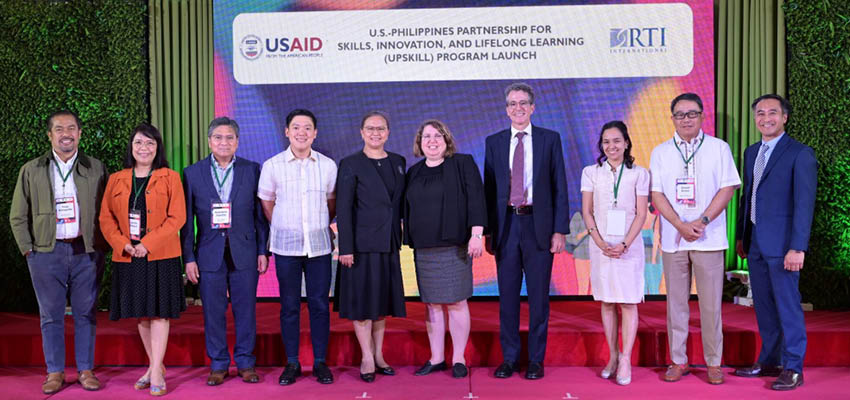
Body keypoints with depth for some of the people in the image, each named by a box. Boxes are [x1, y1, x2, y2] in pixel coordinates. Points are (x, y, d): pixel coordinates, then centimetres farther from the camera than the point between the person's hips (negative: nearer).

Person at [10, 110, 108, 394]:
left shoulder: (96, 169, 5)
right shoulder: (31, 171, 6)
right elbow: (18, 216, 9)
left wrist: (101, 246, -2)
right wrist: (28, 249, 1)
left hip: (86, 252, 0)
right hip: (47, 253, 1)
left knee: (86, 314, 6)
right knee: (51, 316, 7)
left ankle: (86, 370, 16)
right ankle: (55, 373, 17)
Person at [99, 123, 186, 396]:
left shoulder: (170, 178, 0)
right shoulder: (116, 180, 10)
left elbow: (177, 217, -8)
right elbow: (106, 218, 7)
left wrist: (148, 243, -16)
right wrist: (123, 245, -10)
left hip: (161, 256, -3)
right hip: (128, 258, 4)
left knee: (159, 312, -4)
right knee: (141, 314, 10)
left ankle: (156, 373, 1)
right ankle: (155, 366, 23)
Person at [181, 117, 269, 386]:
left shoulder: (252, 170, 4)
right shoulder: (193, 173, 4)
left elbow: (260, 214, 5)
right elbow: (187, 220, 4)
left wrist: (262, 251, 1)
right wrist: (188, 257, -1)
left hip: (244, 252, 0)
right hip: (209, 253, 0)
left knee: (245, 310, 6)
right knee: (213, 312, 6)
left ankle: (245, 363, 19)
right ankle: (218, 364, 20)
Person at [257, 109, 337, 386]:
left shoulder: (328, 165, 2)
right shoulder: (272, 165, -1)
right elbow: (266, 203, 10)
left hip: (319, 245, 1)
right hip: (286, 246, -1)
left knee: (320, 304, 4)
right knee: (289, 305, 6)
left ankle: (320, 362, 16)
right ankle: (292, 363, 18)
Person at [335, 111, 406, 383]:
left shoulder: (398, 162, 10)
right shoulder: (350, 165, -5)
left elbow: (400, 202, 13)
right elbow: (343, 209, -9)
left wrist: (399, 237, 8)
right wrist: (345, 248, -15)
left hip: (389, 244, 5)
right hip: (362, 244, -5)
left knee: (382, 300, 12)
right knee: (362, 301, 1)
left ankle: (379, 356, 22)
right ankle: (367, 358, 11)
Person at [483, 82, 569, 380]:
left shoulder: (550, 139, 4)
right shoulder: (494, 142, 8)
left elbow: (559, 187, 2)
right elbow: (489, 189, 8)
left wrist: (560, 230, -5)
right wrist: (488, 230, 2)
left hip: (538, 226, -1)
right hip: (506, 225, 2)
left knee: (538, 296, 6)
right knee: (507, 295, 7)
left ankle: (536, 360, 17)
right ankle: (509, 358, 19)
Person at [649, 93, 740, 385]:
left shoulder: (719, 148, 5)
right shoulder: (660, 152, 9)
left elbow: (728, 188, -1)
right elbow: (656, 194, 2)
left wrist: (702, 221, -12)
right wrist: (681, 226, -10)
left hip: (709, 238, -1)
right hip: (673, 239, 2)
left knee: (711, 304, 1)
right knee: (676, 302, 6)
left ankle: (714, 363, 12)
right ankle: (678, 361, 15)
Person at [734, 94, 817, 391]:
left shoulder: (800, 154, -8)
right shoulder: (751, 152, 13)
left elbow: (804, 203, -14)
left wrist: (797, 247, -19)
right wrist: (741, 236, 15)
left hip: (782, 244, -7)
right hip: (755, 244, 7)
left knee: (788, 305, 0)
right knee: (763, 306, 14)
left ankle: (793, 369, 11)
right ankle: (769, 361, 25)